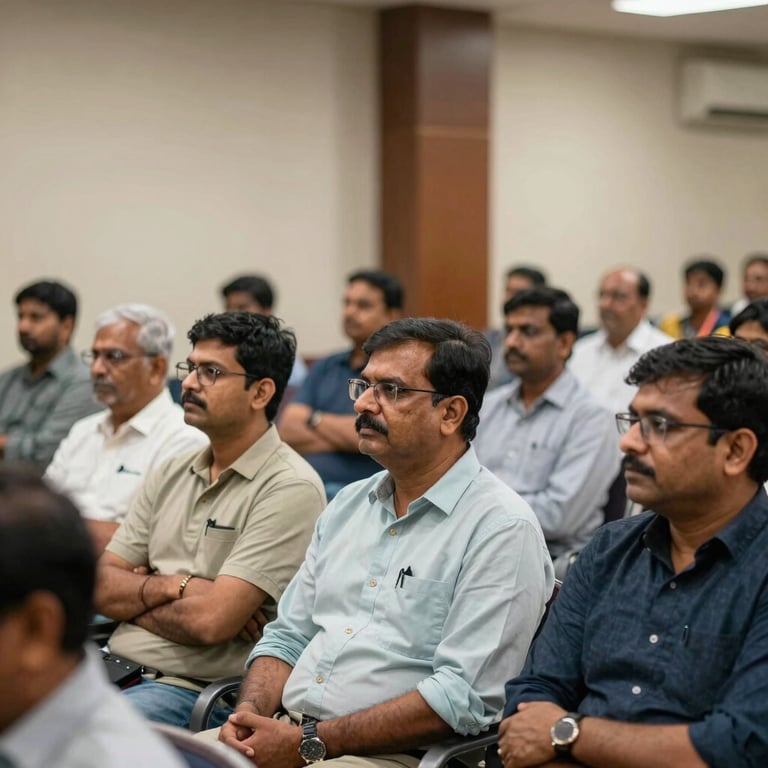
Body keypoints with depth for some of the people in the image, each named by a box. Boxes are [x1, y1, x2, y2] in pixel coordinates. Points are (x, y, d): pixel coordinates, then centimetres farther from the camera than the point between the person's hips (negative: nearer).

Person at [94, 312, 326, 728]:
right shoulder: (172, 473, 15)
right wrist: (168, 586, -10)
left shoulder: (290, 488, -10)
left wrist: (136, 596, -1)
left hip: (195, 689, -7)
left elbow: (211, 620, -18)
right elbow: (102, 587, 9)